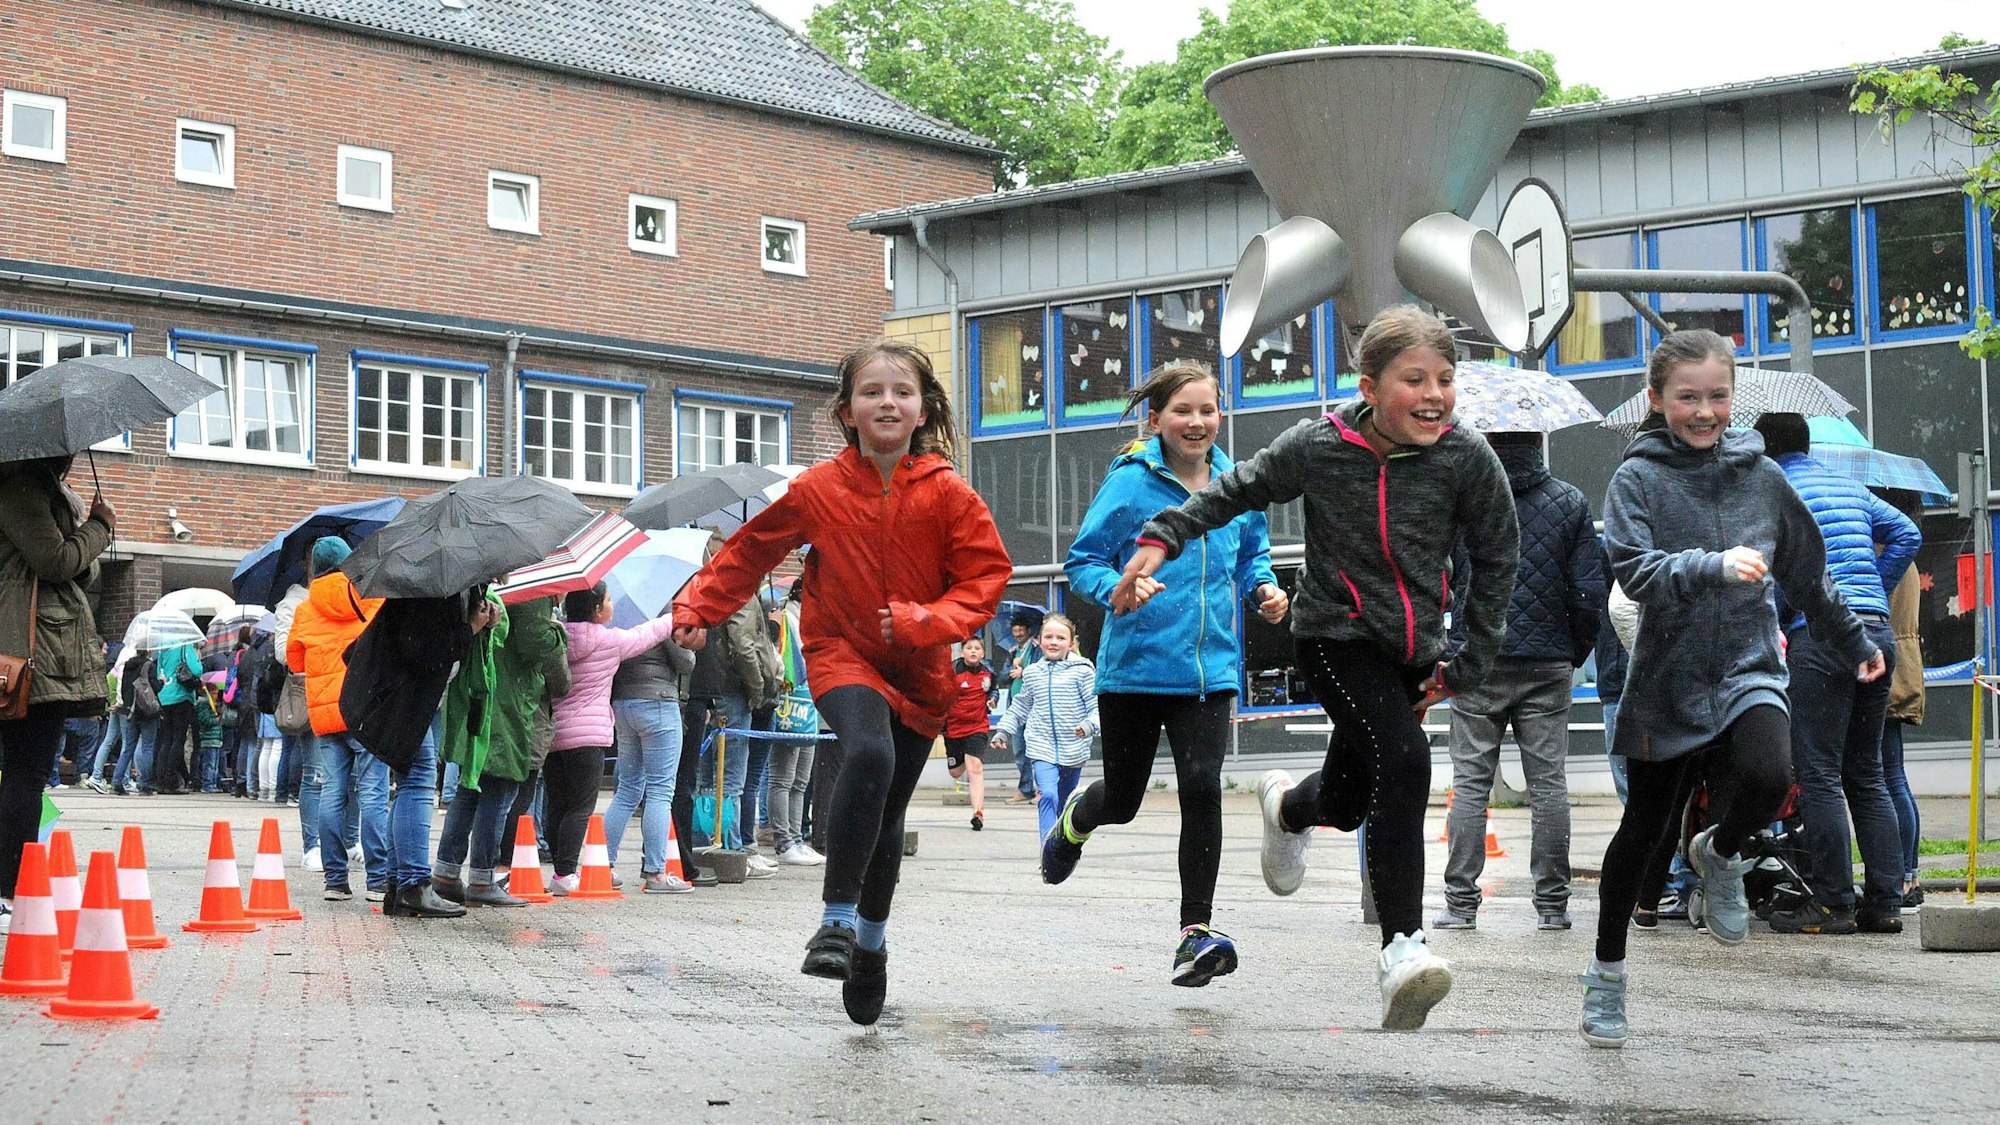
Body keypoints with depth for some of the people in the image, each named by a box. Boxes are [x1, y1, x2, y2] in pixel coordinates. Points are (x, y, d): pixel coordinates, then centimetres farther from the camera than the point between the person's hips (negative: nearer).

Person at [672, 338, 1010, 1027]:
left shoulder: (948, 494, -7)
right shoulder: (818, 491, -6)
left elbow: (988, 574, -5)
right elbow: (750, 552, 8)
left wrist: (929, 620, -21)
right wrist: (698, 609, 2)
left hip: (918, 669, 2)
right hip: (842, 653, -2)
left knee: (888, 810, 11)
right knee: (868, 753, -33)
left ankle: (871, 943, 35)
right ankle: (836, 919, -28)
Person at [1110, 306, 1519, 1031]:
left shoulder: (1468, 460, -11)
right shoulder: (1319, 448, -14)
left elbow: (1495, 561, 0)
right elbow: (1239, 490, 2)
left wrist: (1467, 667, -1)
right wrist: (1160, 540, -4)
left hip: (1414, 647, 4)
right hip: (1336, 636, -4)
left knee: (1347, 802, 14)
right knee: (1403, 761, -27)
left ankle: (1288, 806, 54)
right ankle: (1401, 948, -26)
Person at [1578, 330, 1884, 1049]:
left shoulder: (1762, 476, 6)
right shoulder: (1639, 478, -3)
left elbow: (1804, 577, 20)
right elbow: (1635, 570, -18)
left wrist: (1852, 645, 29)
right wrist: (1715, 566, -33)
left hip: (1748, 669, 1)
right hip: (1666, 678, -1)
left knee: (1767, 778, -27)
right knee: (1644, 828, 7)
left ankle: (1720, 855, 7)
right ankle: (1606, 971, 26)